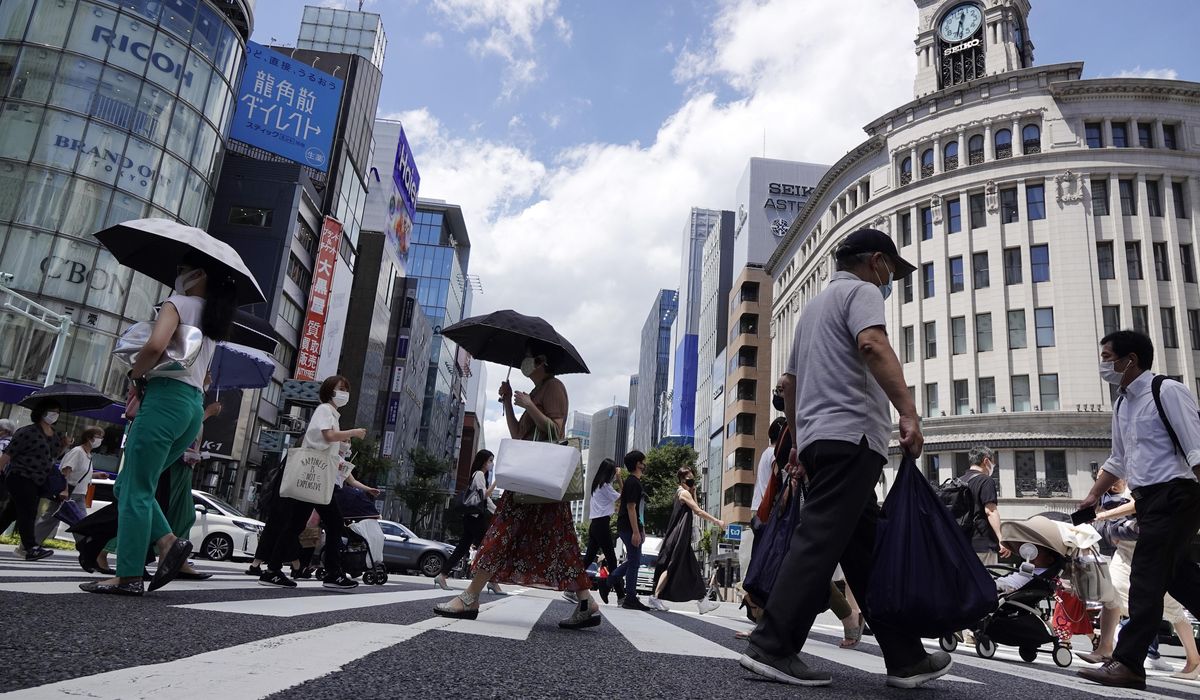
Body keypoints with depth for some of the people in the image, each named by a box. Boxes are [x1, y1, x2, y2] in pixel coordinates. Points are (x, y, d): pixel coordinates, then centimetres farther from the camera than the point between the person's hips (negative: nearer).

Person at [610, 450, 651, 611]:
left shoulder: (633, 481, 17)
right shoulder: (633, 482, -14)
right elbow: (631, 507, -20)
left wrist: (641, 529, 23)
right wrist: (636, 532, -23)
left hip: (631, 528, 10)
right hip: (630, 528, -10)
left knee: (632, 560, 18)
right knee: (634, 562, -4)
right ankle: (631, 599, 3)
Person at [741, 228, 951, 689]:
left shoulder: (814, 305, 30)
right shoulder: (861, 291, 3)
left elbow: (790, 382, 31)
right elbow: (873, 346, -19)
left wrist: (798, 442, 35)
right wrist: (909, 413, -26)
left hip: (815, 439, 9)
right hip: (850, 435, -9)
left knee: (866, 548, 7)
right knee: (818, 542, -12)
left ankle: (905, 658, 11)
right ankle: (771, 648, -14)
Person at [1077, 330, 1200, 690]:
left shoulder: (1167, 391, -11)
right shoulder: (1121, 403, 14)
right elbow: (1118, 460, 24)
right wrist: (1094, 495, 21)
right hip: (1147, 498, 9)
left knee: (1146, 578, -8)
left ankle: (1128, 663, -5)